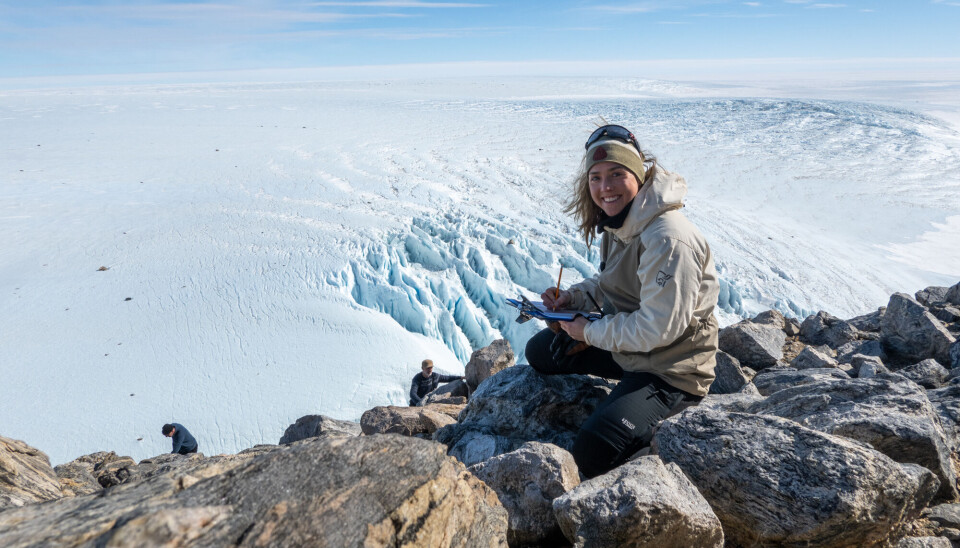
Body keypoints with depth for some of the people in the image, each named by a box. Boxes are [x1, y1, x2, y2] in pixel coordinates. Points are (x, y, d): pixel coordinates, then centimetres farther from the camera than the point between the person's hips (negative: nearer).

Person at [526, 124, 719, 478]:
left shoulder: (668, 239, -28)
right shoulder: (617, 221, 1)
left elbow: (658, 328, -28)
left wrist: (591, 332, -16)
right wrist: (573, 296, -4)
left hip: (671, 367, -9)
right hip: (627, 345, 9)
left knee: (593, 454, -22)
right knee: (540, 351, 14)